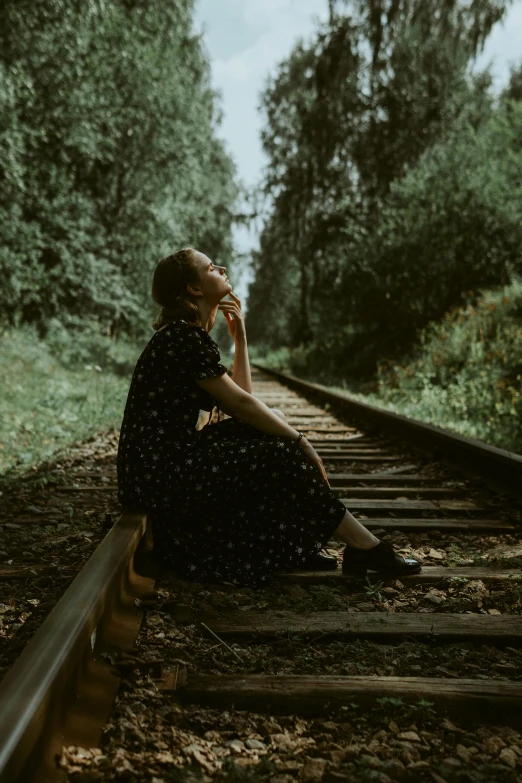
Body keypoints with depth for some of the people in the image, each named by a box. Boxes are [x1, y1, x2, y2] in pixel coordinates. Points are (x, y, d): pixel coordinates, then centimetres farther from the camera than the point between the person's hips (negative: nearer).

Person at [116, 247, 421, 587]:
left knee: (274, 418, 6)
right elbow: (239, 404, -17)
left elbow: (242, 395, 14)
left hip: (171, 460, 10)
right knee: (284, 455, -13)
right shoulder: (181, 336, -17)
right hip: (160, 474, -10)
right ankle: (366, 547, 0)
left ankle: (297, 546, 2)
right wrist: (299, 440, -8)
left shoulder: (189, 333, 14)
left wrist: (240, 336, 8)